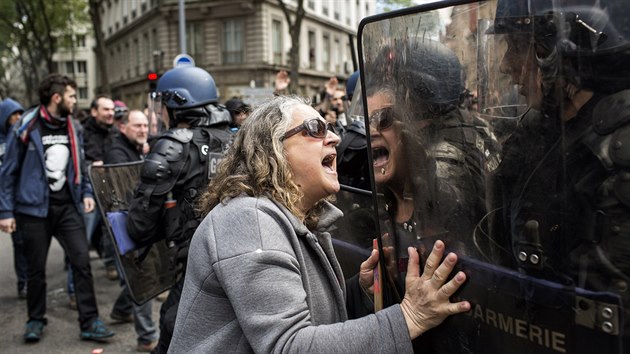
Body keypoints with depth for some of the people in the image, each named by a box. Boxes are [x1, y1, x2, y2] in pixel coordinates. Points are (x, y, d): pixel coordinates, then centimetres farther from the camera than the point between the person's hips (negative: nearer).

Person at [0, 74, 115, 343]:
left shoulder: (72, 127, 6)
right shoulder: (26, 127, -8)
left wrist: (86, 192, 2)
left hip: (67, 206, 4)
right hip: (34, 208, -3)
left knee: (82, 261, -4)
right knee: (36, 268, 8)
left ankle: (89, 322, 2)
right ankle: (36, 320, 27)